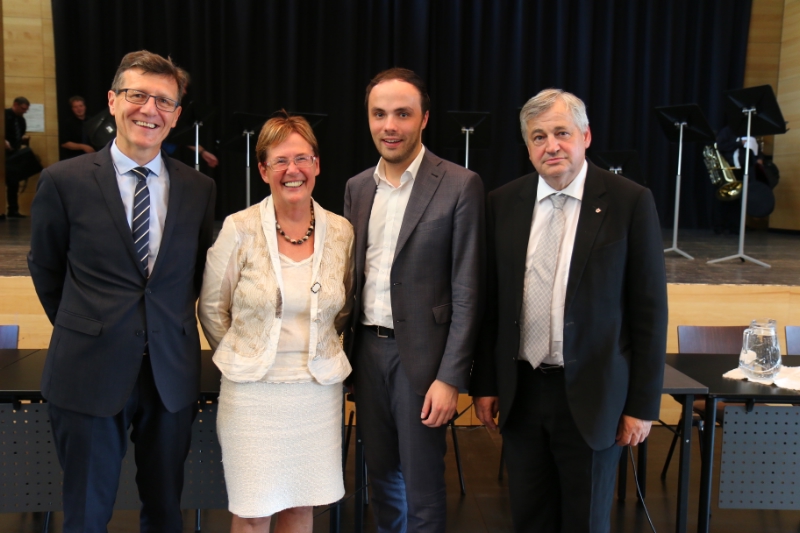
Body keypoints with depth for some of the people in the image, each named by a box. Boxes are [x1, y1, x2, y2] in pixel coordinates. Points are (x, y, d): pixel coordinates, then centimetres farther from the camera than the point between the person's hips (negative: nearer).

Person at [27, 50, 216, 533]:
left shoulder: (199, 189, 0)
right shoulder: (64, 181, -6)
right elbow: (46, 269, 6)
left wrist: (171, 325, 10)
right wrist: (81, 329, 11)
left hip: (173, 372, 2)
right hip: (89, 372, -1)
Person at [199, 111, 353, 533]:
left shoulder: (341, 232, -2)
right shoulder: (239, 229, -9)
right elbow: (212, 308, 2)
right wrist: (242, 359, 8)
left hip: (319, 390, 2)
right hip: (253, 390, -2)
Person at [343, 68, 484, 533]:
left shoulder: (460, 185, -10)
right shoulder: (358, 187, 7)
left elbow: (467, 291, -11)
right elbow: (353, 274, 12)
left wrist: (450, 377, -14)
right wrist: (344, 354, 9)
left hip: (422, 353, -5)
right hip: (368, 349, 5)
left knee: (422, 482, 7)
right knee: (382, 475, 18)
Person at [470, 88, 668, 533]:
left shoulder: (630, 202, -8)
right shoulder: (503, 203, 2)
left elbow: (650, 308, -6)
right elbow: (491, 302, 6)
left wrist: (644, 403, -6)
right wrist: (484, 382, 5)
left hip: (591, 396, -3)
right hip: (520, 392, 3)